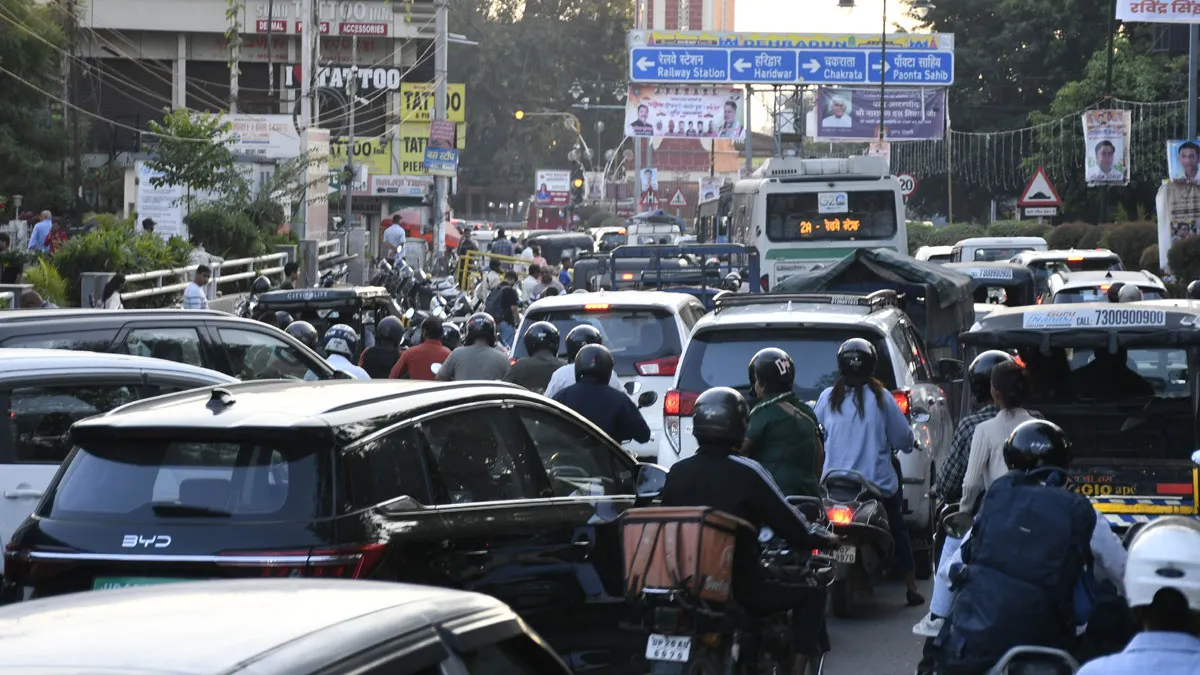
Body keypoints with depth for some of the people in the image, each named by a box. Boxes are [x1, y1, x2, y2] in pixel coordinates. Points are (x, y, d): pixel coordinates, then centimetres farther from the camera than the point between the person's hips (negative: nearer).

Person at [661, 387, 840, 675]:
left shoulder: (676, 473, 2)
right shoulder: (746, 472, -11)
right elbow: (792, 527, -7)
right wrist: (827, 540, 13)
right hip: (739, 588, -5)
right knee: (811, 595, 12)